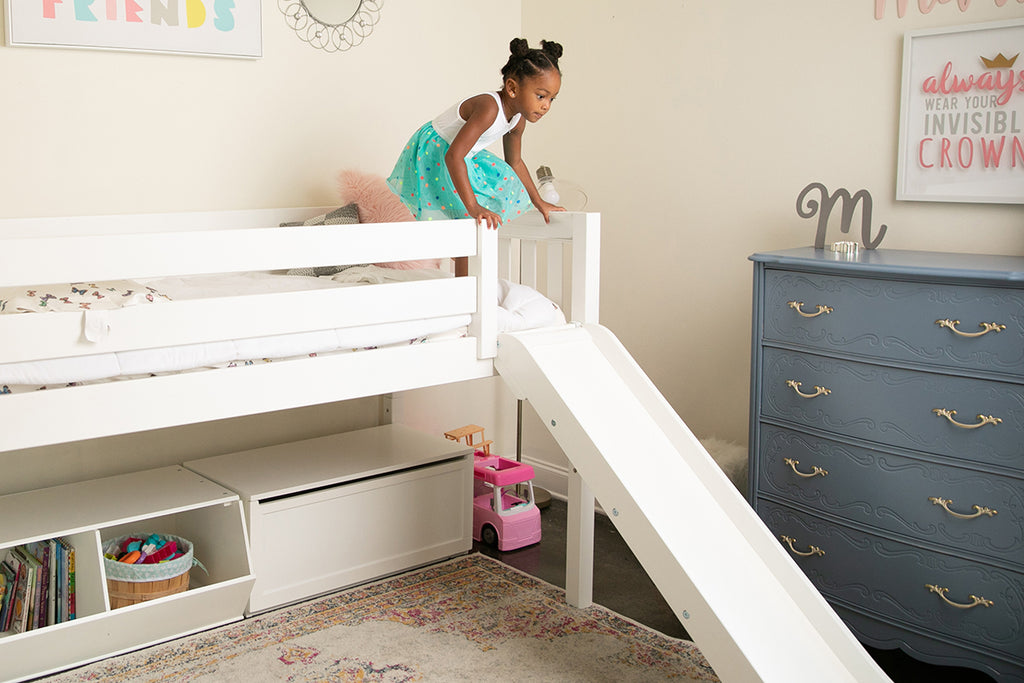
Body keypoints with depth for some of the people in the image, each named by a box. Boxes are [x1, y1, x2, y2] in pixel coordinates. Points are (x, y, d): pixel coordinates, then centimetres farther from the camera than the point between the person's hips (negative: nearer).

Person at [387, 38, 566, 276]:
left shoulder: (518, 119, -4)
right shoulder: (489, 107, -33)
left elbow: (515, 162, 14)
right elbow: (453, 156, -40)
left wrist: (539, 202, 16)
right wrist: (473, 207, -43)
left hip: (467, 158, 10)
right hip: (433, 154, -10)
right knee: (467, 220, -20)